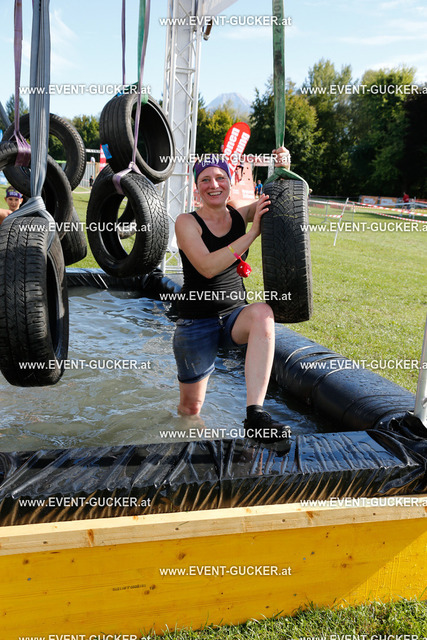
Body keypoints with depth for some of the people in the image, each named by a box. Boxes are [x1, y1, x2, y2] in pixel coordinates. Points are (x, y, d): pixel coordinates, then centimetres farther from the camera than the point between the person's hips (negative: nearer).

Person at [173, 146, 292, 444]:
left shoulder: (240, 215, 3)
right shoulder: (187, 222, -8)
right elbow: (207, 267, -23)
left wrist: (283, 170, -23)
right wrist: (252, 233, -28)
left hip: (235, 317, 2)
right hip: (197, 322, -2)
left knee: (263, 312, -35)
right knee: (190, 408, 5)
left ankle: (255, 413, -38)